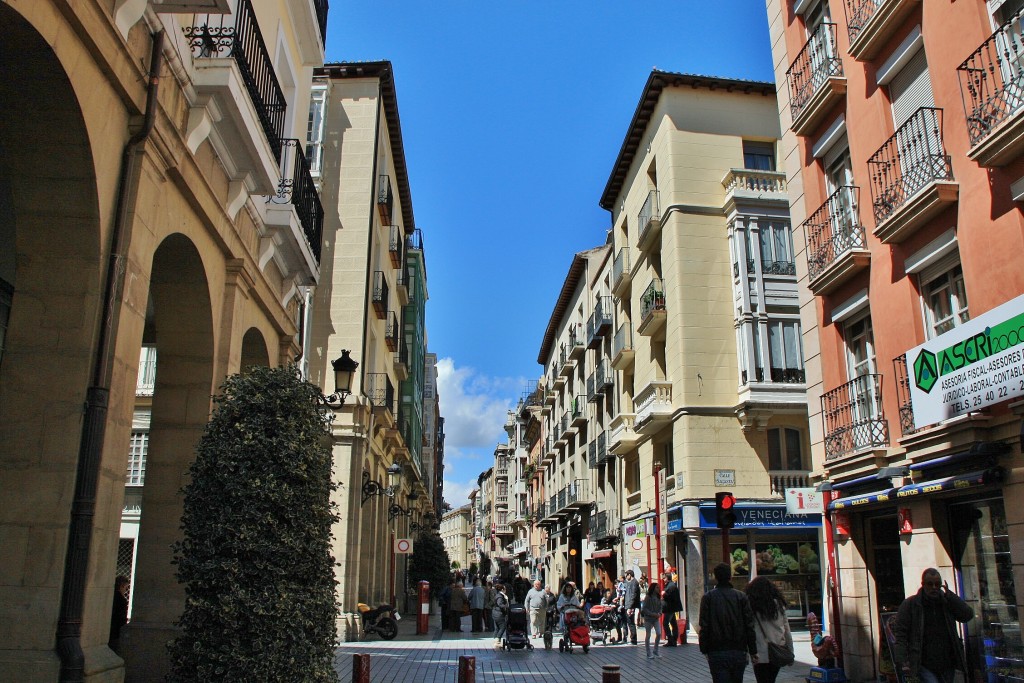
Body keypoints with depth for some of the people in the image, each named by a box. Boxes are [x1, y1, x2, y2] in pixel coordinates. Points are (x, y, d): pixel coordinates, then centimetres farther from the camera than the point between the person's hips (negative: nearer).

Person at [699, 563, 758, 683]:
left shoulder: (708, 597, -4)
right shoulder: (741, 597, 1)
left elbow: (704, 627, -5)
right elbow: (749, 626, 0)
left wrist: (704, 650, 2)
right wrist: (753, 651, 6)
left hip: (717, 652, -2)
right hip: (739, 652, 3)